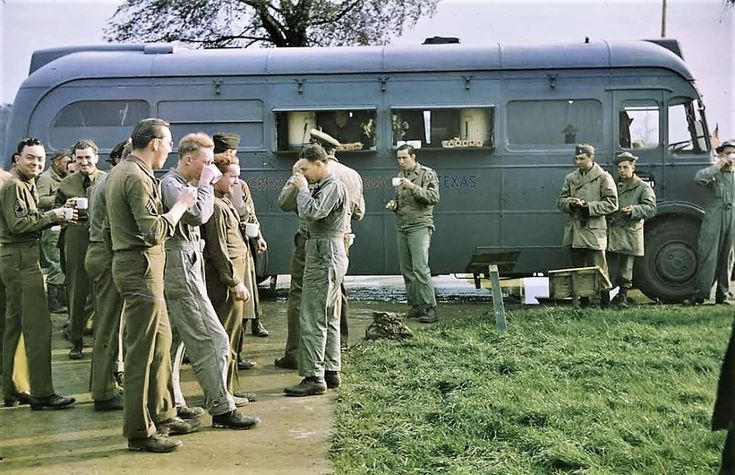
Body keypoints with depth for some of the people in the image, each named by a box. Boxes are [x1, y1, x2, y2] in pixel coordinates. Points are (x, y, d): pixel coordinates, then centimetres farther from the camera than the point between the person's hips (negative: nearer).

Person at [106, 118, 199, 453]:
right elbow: (155, 231, -23)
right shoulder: (137, 177, -16)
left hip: (133, 263, 11)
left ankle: (162, 415, 25)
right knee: (144, 350, -6)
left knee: (161, 341, 16)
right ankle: (139, 432, 1)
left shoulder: (121, 171, 17)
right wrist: (181, 204, -11)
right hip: (140, 266, -11)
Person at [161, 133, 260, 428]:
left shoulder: (180, 184, 19)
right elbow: (198, 214, -26)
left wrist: (204, 187, 6)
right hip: (181, 267, -11)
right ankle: (221, 409, -8)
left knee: (173, 338, 15)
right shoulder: (171, 184, -13)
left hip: (184, 265, 11)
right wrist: (205, 184, -14)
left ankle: (171, 402, 23)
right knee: (212, 339, -11)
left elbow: (200, 216, 15)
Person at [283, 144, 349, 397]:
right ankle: (331, 371, 22)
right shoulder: (325, 186, 19)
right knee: (329, 318, 15)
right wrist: (301, 187, 5)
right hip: (327, 255, 11)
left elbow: (311, 212, -26)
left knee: (312, 319, -9)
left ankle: (314, 377, -7)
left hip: (325, 256, -11)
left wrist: (303, 188, -12)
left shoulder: (333, 186, -13)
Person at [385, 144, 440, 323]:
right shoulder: (400, 175, 19)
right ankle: (416, 306, 14)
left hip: (420, 226, -7)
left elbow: (434, 197, -14)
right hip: (402, 227, 7)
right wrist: (394, 204, 9)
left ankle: (430, 308, -11)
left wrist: (413, 187, -22)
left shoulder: (427, 174, -3)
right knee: (406, 269, 6)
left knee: (420, 268, -15)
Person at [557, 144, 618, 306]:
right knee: (578, 268, 11)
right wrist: (570, 203, -7)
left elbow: (611, 204, -7)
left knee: (598, 268, -4)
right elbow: (560, 201, 16)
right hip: (573, 231, 6)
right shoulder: (570, 178, 15)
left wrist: (587, 205, -15)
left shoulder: (603, 177, -1)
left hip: (594, 230, -6)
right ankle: (583, 300, 20)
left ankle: (604, 300, 4)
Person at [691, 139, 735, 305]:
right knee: (708, 257, -7)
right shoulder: (713, 172, 3)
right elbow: (699, 179, -19)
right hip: (713, 221, -4)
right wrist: (718, 166, -17)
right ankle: (700, 294, -5)